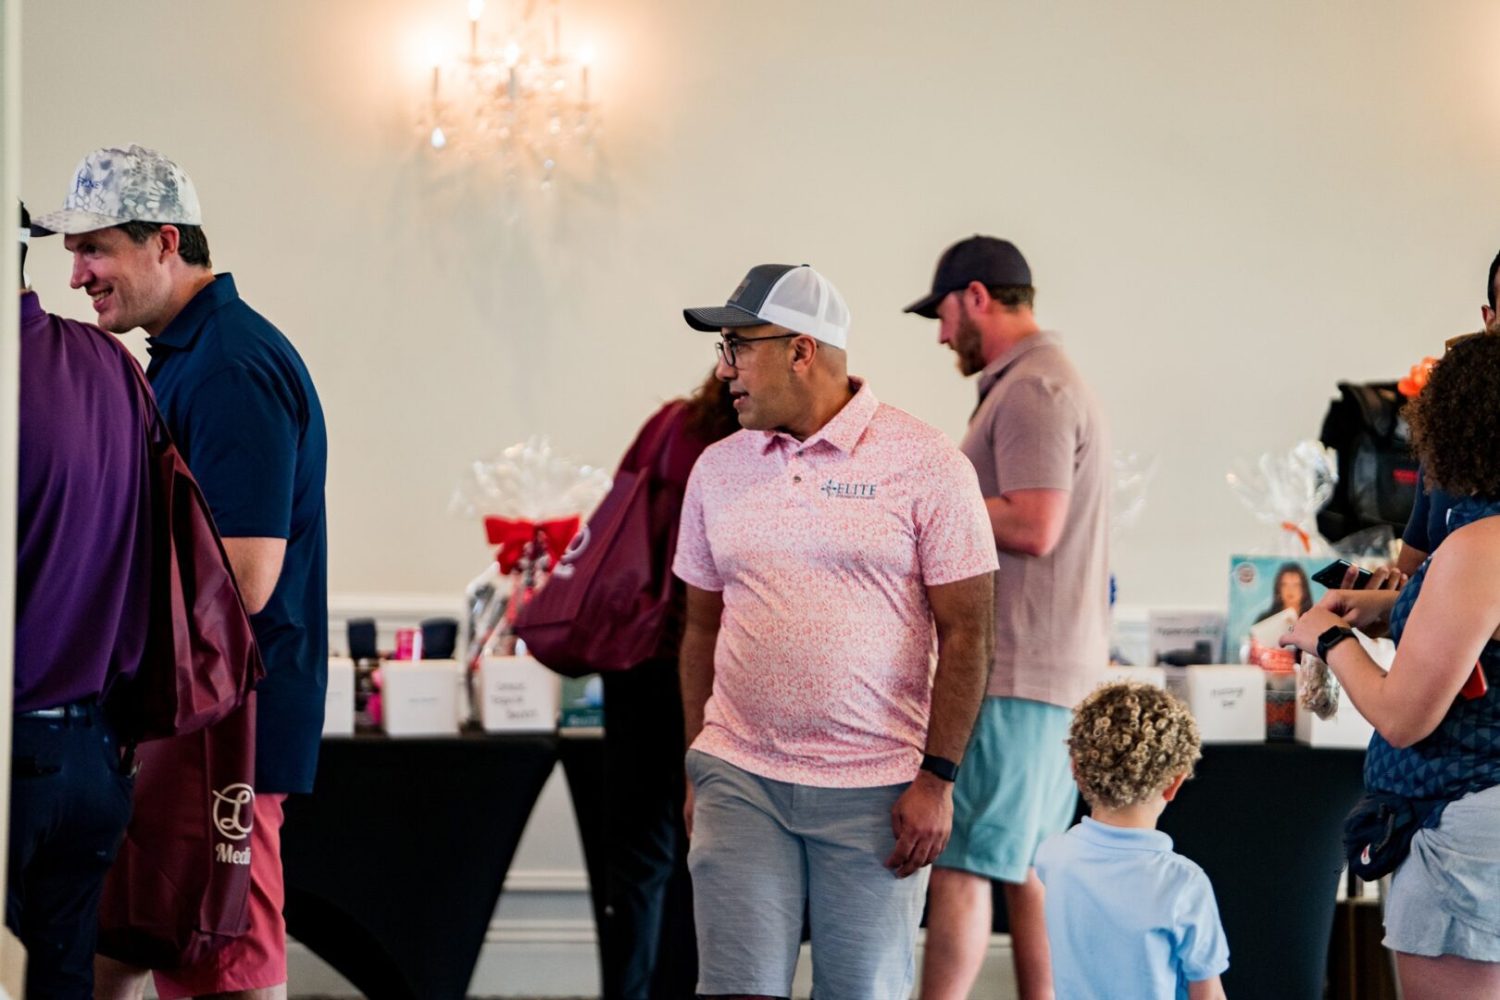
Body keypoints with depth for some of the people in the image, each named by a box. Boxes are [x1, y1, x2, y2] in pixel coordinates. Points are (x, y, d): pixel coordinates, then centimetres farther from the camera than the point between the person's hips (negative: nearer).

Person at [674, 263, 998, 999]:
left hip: (874, 790, -3)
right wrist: (697, 772, 12)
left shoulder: (925, 465, -4)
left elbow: (965, 632, -5)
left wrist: (937, 779, -10)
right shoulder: (719, 469, 10)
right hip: (739, 777, 3)